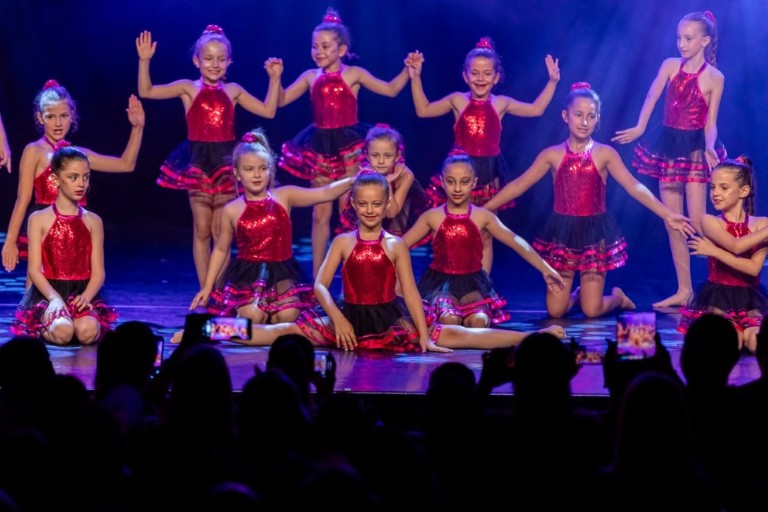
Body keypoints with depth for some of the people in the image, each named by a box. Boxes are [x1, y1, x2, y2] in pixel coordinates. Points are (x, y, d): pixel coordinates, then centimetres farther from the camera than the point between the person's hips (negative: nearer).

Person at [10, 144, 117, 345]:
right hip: (49, 293, -1)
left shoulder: (93, 221, 9)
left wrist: (86, 297, -18)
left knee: (87, 331, -33)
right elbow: (35, 269, -4)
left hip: (83, 293, 1)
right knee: (62, 332, -33)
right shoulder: (39, 219, 3)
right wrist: (54, 298, -22)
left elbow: (98, 271, 4)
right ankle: (47, 325, 3)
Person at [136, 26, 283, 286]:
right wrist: (144, 61, -17)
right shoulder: (189, 88, 1)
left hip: (226, 162, 1)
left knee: (221, 231, 5)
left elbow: (268, 111, 11)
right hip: (198, 163, -1)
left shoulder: (233, 91, 8)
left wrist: (274, 79, 5)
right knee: (202, 230, 3)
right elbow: (146, 91, -6)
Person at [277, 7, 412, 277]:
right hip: (320, 147, 3)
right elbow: (281, 100, 11)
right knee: (320, 213, 7)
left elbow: (390, 90, -3)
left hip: (349, 146, -3)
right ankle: (317, 277, 12)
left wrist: (408, 71, -15)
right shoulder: (310, 77, 5)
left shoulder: (353, 74, -3)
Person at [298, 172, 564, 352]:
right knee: (300, 329, -22)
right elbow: (320, 285, -3)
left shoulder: (395, 244, 2)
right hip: (351, 320, 2)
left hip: (390, 322, -2)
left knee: (456, 336, -14)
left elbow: (410, 292, -4)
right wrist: (338, 318, -20)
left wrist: (425, 337, -13)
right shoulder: (342, 242, 3)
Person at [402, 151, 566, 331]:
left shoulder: (482, 216, 2)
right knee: (449, 320, -32)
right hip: (440, 282, -1)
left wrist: (546, 269, -3)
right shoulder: (432, 217, 0)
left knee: (479, 321, -30)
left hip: (472, 284, 1)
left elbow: (516, 242, 1)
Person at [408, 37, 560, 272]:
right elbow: (423, 110, 9)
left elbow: (536, 109, 12)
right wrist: (415, 78, 3)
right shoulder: (457, 100, 2)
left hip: (489, 174, 1)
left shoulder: (501, 103, 4)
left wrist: (552, 81, 5)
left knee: (485, 237, 8)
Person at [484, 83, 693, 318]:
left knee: (592, 310, -4)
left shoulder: (605, 154, -4)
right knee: (555, 310, 0)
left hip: (595, 233, -2)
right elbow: (518, 186, 2)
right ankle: (577, 294, 35)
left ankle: (617, 297, 31)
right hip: (561, 233, 2)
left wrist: (668, 215, -19)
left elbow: (634, 187, -9)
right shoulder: (552, 155, 0)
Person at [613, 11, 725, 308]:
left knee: (697, 222, -11)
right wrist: (639, 128, -25)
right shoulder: (670, 66, 2)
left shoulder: (714, 78, -5)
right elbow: (652, 98, -9)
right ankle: (684, 290, 10)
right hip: (668, 145, 4)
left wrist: (709, 149, -24)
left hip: (695, 149, -4)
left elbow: (710, 123, -5)